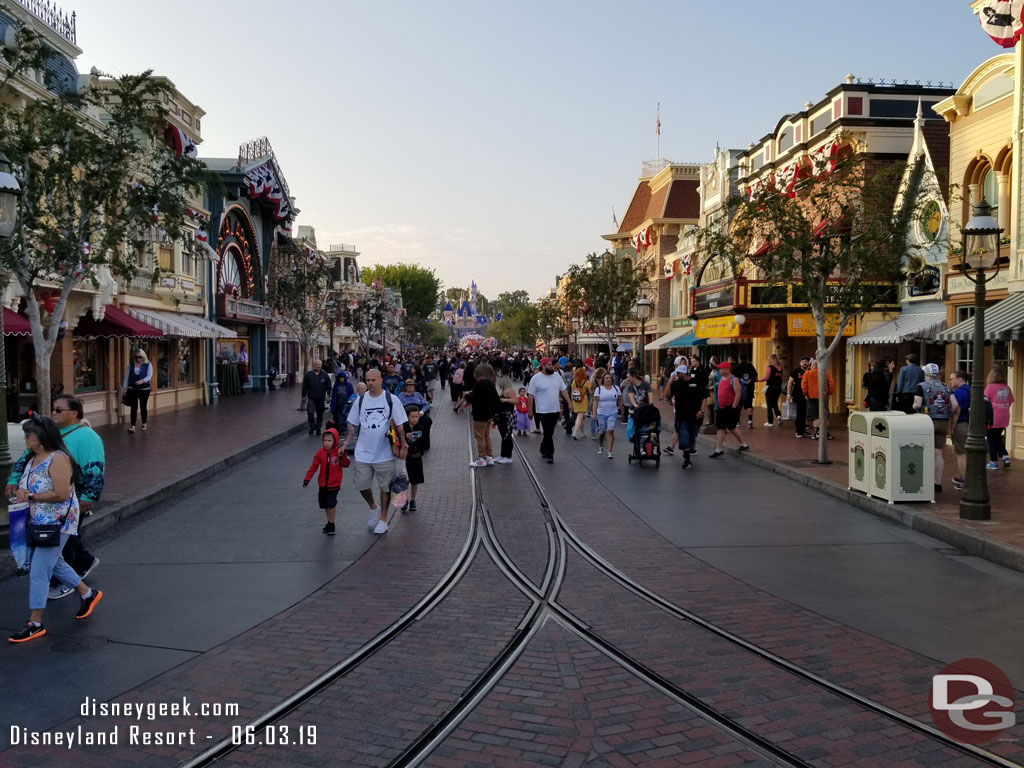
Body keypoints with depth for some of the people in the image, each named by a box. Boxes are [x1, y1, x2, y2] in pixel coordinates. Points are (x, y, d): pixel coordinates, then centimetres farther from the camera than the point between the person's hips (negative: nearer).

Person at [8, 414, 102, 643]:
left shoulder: (58, 459, -19)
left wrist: (31, 496, -18)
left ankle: (35, 624, 0)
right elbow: (26, 485, 21)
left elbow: (61, 494, -25)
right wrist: (20, 491, -3)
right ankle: (88, 594, 38)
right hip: (39, 521, 10)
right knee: (53, 563, 21)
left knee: (39, 571, -8)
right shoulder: (33, 458, 9)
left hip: (57, 523, -10)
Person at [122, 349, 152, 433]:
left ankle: (144, 425, 22)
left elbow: (149, 376, -11)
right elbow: (126, 377, 7)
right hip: (132, 389, 1)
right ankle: (133, 426, -8)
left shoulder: (148, 365, -1)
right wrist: (125, 387, 0)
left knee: (143, 407, 7)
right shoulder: (131, 365, 6)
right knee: (133, 408, -5)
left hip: (144, 389, -1)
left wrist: (142, 381, -30)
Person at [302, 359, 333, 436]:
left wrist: (328, 395, -2)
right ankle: (312, 427, 3)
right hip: (311, 398, -1)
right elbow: (304, 386, 6)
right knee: (310, 412, -13)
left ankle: (318, 428, 21)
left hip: (321, 398, 1)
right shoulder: (308, 374, -1)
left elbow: (328, 386, 5)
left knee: (320, 414, 8)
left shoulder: (325, 375, 0)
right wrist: (304, 395, 7)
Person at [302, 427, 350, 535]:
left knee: (331, 504, -9)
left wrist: (342, 456, -28)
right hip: (322, 484, 4)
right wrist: (307, 478, -4)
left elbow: (346, 464, -11)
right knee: (324, 504, 12)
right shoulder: (320, 453, -1)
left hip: (334, 484, -4)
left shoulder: (339, 452, -7)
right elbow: (313, 467, 2)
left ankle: (331, 525, 6)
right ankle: (329, 522, 30)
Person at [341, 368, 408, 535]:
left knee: (385, 487, 6)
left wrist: (403, 446, -7)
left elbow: (399, 425, -2)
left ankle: (383, 519, 21)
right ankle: (373, 508, 33)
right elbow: (352, 425, 11)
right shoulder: (360, 400, 4)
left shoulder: (391, 399, -4)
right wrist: (345, 443, 3)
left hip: (385, 453, -3)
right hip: (363, 453, 3)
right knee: (361, 485, 5)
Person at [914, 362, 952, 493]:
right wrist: (946, 415, 12)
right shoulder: (946, 387, 9)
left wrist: (915, 407, 8)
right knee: (938, 454, 6)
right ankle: (938, 484, 7)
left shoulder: (922, 386, -4)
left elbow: (917, 405, -14)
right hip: (943, 423, 4)